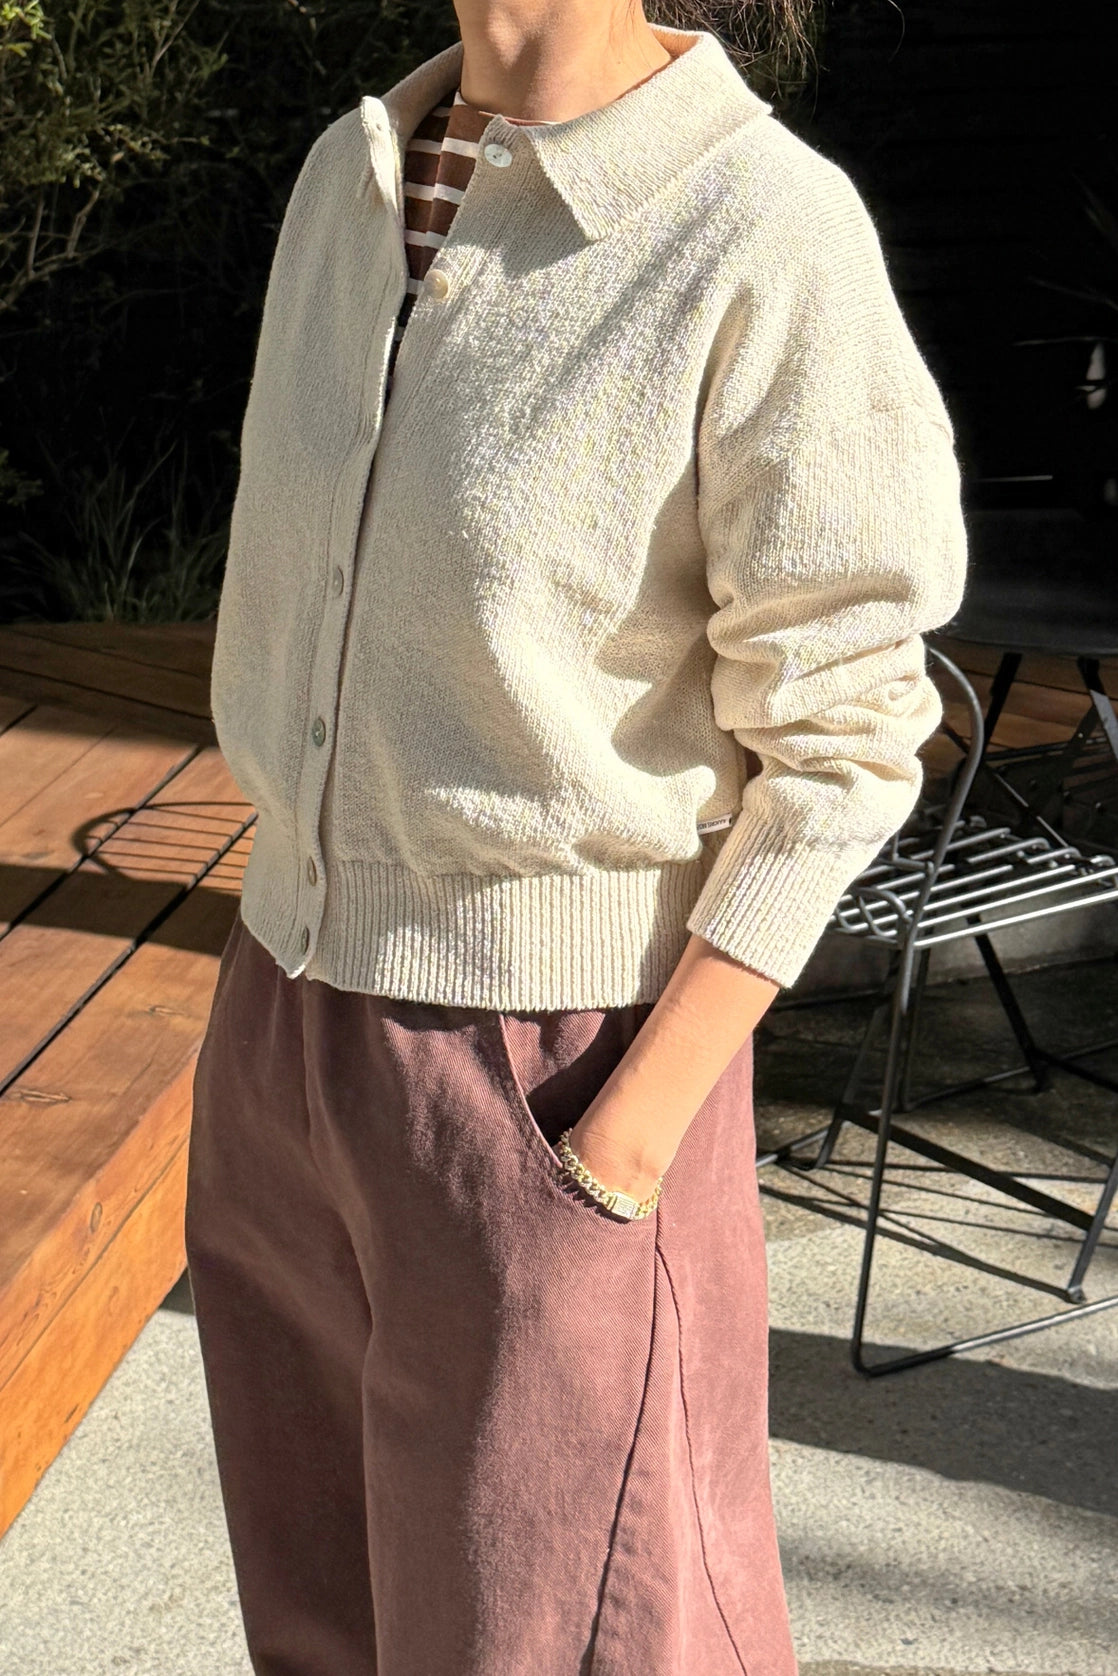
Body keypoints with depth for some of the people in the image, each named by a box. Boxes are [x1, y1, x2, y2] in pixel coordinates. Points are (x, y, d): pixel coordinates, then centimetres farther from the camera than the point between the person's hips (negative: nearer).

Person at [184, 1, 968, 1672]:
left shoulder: (769, 242, -19)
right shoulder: (355, 179, 3)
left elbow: (837, 749, -15)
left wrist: (621, 1152, -18)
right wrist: (284, 944, 16)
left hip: (556, 1070, -7)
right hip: (294, 1027, 7)